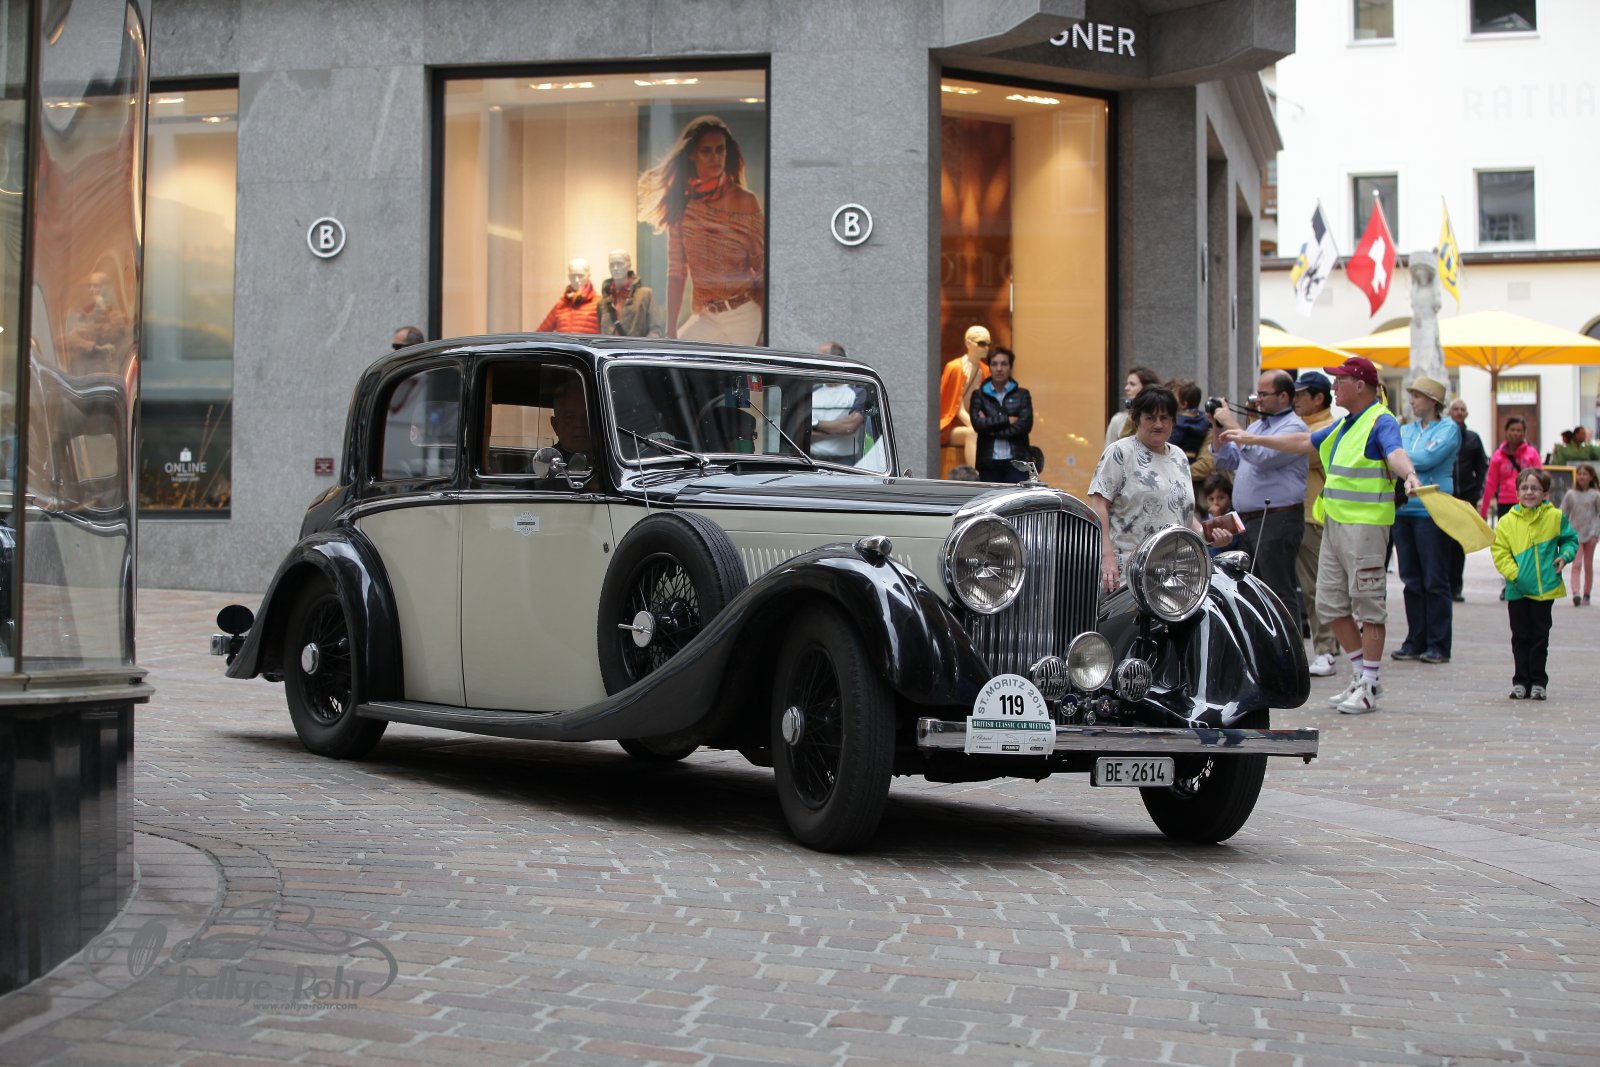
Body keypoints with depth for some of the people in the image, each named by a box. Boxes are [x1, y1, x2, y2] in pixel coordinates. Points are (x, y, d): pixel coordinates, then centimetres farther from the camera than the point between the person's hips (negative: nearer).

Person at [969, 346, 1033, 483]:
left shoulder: (1021, 395, 5)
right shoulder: (979, 396, 6)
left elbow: (1025, 425, -8)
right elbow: (977, 423, -9)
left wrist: (993, 429, -9)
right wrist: (1007, 420, -10)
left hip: (1016, 461, -1)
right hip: (989, 463, 1)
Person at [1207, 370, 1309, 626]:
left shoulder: (1294, 427, -9)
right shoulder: (1257, 425, 20)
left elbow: (1261, 456, -24)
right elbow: (1226, 461, 23)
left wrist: (1231, 424, -17)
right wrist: (1217, 428, 9)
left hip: (1278, 521, -9)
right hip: (1250, 520, 10)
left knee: (1279, 594, -9)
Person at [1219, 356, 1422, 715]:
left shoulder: (1380, 422, -12)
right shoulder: (1343, 424, 19)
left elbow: (1395, 453, -32)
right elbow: (1304, 442, 31)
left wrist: (1409, 475, -54)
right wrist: (1252, 439, 34)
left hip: (1365, 524, -10)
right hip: (1334, 522, 10)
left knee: (1368, 605, -3)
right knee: (1330, 603, 10)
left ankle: (1369, 685, 2)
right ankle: (1361, 674, 21)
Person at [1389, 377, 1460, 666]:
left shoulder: (1448, 429, -2)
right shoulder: (1406, 430, 18)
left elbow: (1427, 458, -15)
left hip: (1432, 510, -6)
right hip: (1404, 509, 6)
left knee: (1435, 581, -4)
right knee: (1411, 579, 8)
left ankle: (1438, 645, 0)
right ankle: (1415, 642, 14)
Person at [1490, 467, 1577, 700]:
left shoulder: (1555, 517, 1)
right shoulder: (1507, 521, 0)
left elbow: (1570, 539, 13)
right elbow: (1500, 551, -2)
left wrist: (1565, 556, -7)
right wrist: (1513, 573, -14)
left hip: (1545, 588, 0)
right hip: (1518, 590, 0)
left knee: (1540, 637, 6)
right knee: (1520, 637, 6)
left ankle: (1538, 682, 13)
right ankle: (1520, 681, 13)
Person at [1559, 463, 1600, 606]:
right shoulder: (1570, 494, 3)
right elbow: (1563, 515, 5)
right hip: (1575, 534, 0)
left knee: (1588, 566, 8)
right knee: (1576, 564, -12)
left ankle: (1586, 595, 16)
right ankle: (1576, 593, -24)